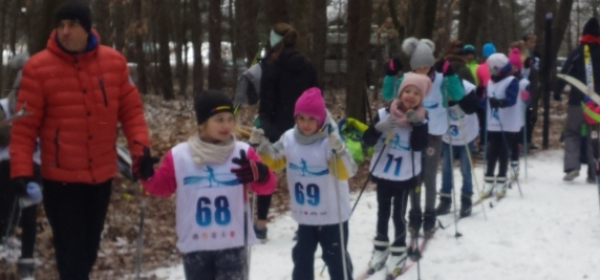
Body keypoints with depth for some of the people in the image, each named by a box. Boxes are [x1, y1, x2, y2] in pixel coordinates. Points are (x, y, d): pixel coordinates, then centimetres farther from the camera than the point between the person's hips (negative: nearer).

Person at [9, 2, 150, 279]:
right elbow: (24, 125, -8)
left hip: (102, 175, 4)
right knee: (71, 253, -3)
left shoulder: (114, 61, 0)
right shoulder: (38, 67, -10)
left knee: (89, 248, 18)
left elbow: (130, 108, 6)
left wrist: (140, 147, -8)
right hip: (60, 178, -4)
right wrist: (21, 170, -15)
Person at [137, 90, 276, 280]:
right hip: (195, 243, 1)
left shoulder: (243, 153, -5)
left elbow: (266, 185, -8)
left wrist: (260, 174, -31)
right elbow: (162, 185, 7)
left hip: (232, 242, -1)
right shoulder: (179, 155, -4)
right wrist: (148, 175, -15)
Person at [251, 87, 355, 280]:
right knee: (302, 257, 20)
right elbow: (274, 162, 9)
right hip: (305, 215, 5)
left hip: (333, 215, -5)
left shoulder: (330, 141, -23)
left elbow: (347, 172, -31)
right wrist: (262, 146, -8)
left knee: (336, 260, 9)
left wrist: (338, 150, -47)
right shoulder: (289, 138, -6)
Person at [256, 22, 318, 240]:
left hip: (278, 128, -4)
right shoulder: (307, 66, 8)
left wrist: (265, 124, -9)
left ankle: (261, 225, 4)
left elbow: (266, 100, -12)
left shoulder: (272, 65, -7)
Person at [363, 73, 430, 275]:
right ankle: (380, 248, 30)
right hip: (382, 174, 2)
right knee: (382, 212, 15)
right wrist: (379, 127, -28)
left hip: (405, 177, -2)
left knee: (398, 215, 2)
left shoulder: (421, 120, -7)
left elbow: (420, 146, -19)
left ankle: (399, 252, 18)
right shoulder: (384, 114, -8)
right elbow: (367, 140, -11)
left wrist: (417, 124, -28)